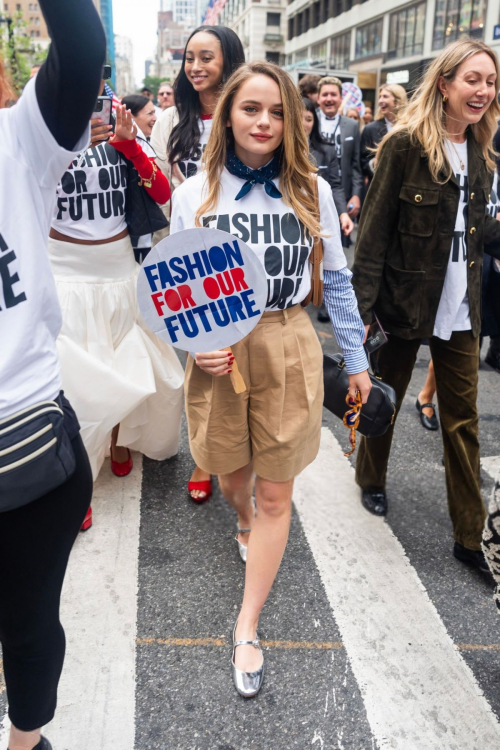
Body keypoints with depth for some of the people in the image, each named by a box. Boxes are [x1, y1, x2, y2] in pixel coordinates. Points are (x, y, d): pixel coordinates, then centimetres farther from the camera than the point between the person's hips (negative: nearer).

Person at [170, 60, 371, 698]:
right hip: (217, 353, 1)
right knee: (231, 478, 17)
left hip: (288, 349, 0)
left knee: (275, 495, 5)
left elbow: (335, 280, 6)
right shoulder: (194, 192, -1)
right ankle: (245, 523, 56)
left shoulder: (312, 191, -1)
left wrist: (355, 358, 8)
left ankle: (246, 631, 21)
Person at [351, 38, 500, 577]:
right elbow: (374, 231, -13)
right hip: (406, 302, -5)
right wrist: (362, 309, -17)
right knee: (387, 396, 15)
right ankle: (371, 479, 44)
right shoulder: (406, 145, -11)